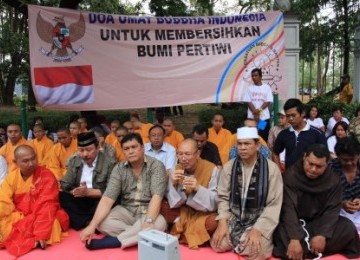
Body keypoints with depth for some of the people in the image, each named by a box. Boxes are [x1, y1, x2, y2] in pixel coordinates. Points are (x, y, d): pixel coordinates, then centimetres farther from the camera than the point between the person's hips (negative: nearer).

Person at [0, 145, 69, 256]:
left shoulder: (46, 176, -14)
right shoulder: (11, 177, 0)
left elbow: (46, 205, -22)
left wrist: (41, 234, -32)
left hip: (41, 217, -3)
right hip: (19, 218, 3)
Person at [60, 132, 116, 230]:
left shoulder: (110, 162, -10)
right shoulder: (73, 161, 5)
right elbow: (65, 185, 2)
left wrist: (88, 192, -24)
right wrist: (76, 191, -20)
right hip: (80, 201, 5)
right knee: (60, 197, -20)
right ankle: (88, 223, -25)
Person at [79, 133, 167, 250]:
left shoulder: (156, 166, -10)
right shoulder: (119, 169, -3)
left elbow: (157, 196, -22)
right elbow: (108, 198, -13)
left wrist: (149, 221, -39)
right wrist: (92, 225, -26)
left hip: (149, 212, -2)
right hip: (126, 211, 2)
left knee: (159, 223, -36)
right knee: (102, 223, -25)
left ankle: (113, 241, -25)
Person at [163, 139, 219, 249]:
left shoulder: (211, 169, -17)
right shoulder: (176, 169, -6)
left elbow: (214, 202, -17)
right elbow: (173, 202, -6)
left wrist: (198, 188, -34)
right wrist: (173, 184, -25)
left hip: (204, 213, -3)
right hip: (182, 212, 3)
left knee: (213, 223, -34)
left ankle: (179, 236, -8)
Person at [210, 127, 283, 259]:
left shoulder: (271, 168, -10)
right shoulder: (229, 167, 0)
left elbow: (274, 205, -10)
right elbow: (223, 197, 2)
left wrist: (257, 229, -20)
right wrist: (222, 222, -14)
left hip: (259, 221, -2)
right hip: (234, 218, 3)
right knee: (218, 245, -20)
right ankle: (242, 242, 10)